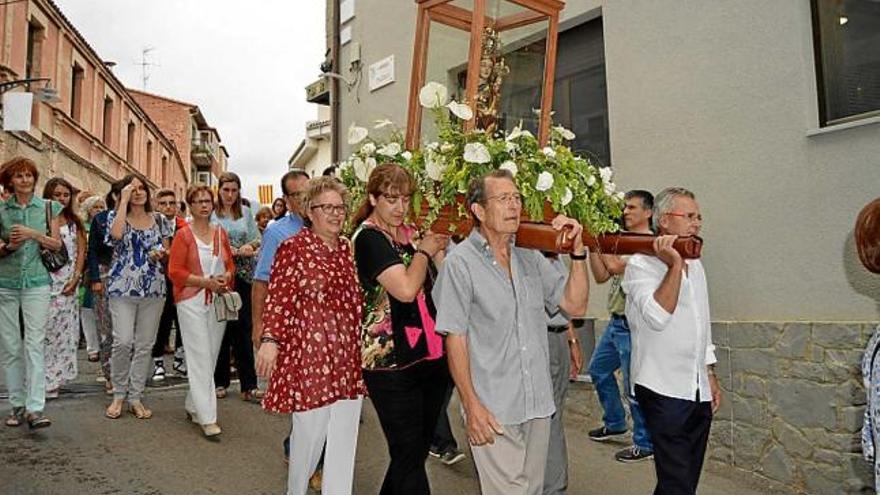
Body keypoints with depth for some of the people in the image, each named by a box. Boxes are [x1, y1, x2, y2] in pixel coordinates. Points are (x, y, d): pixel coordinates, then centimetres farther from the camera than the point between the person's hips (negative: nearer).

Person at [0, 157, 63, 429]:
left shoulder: (48, 207, 5)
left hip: (36, 283, -2)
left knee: (35, 343, -9)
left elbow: (57, 244, 3)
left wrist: (34, 234, -12)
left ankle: (34, 409, -11)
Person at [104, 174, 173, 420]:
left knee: (145, 345, 4)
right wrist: (124, 201, -11)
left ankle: (136, 398, 15)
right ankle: (118, 395, 9)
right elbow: (116, 234, -19)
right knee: (123, 342, -11)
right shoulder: (116, 215, 5)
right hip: (123, 287, -2)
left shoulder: (159, 220, 12)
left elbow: (167, 251, 18)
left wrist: (162, 254, -6)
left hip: (154, 289, 3)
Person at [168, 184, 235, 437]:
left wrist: (226, 276, -6)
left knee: (211, 357, 10)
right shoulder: (183, 235, -4)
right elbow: (175, 271, -9)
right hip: (192, 302, -5)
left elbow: (230, 264, 16)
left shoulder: (221, 233, 10)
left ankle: (193, 406, 27)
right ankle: (207, 418, -2)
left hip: (218, 300, 5)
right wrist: (205, 281, -17)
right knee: (200, 358, -6)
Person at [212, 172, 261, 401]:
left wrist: (249, 247, -10)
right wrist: (237, 250, -14)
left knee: (243, 328, 0)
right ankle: (220, 382, 18)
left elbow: (257, 239, 11)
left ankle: (249, 385, 2)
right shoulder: (211, 213, 0)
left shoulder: (246, 212, 11)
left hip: (243, 275, 2)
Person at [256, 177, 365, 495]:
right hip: (309, 356, -6)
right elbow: (278, 299, -12)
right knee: (310, 433, 6)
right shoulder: (293, 248, -7)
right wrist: (270, 339, -22)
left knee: (344, 438, 10)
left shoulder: (347, 249, 11)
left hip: (348, 356, 6)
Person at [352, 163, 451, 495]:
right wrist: (424, 251, -8)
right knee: (408, 455, 0)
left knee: (417, 451, 17)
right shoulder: (368, 237, -10)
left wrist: (440, 247, -2)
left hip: (430, 356, 7)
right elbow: (406, 289, -22)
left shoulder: (412, 234, 11)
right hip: (390, 361, -7)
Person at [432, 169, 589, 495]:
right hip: (492, 411, -5)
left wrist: (577, 251, -4)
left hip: (538, 406, 6)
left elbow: (575, 306, 6)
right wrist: (471, 405, -14)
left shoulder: (531, 257, 7)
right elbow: (454, 339, -11)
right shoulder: (460, 262, -9)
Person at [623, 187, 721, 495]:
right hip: (664, 391, -7)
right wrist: (674, 265, -22)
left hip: (698, 391, 8)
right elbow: (658, 317, -25)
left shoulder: (695, 265, 14)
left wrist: (710, 374, 20)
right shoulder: (640, 266, -10)